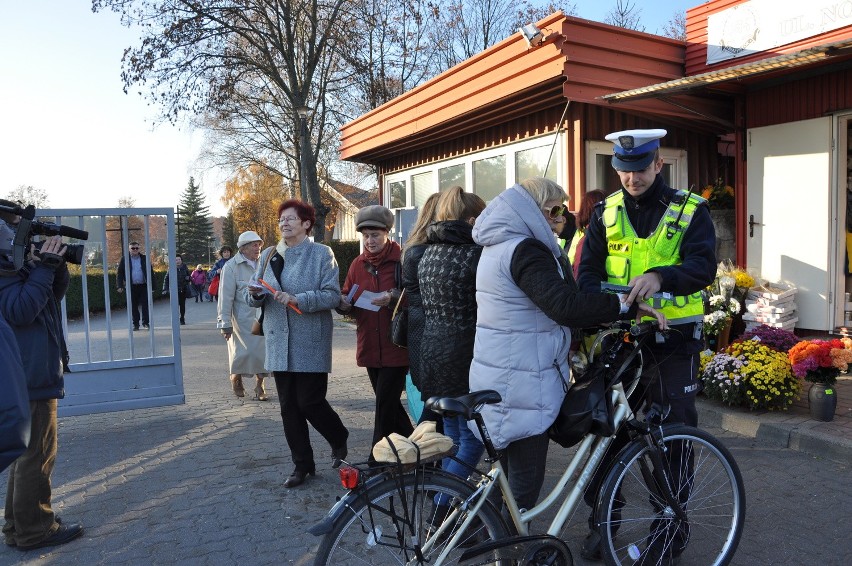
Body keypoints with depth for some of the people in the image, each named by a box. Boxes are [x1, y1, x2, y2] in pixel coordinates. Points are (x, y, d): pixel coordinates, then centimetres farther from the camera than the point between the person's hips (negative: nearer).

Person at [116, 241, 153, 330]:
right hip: (131, 287, 0)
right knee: (133, 306, 5)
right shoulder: (124, 259, 4)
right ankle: (136, 324, 13)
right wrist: (120, 285, -4)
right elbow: (119, 273, 4)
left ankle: (145, 322, 8)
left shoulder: (144, 258, 7)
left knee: (145, 304, -2)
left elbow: (150, 272, 7)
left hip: (143, 285, 0)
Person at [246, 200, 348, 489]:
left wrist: (298, 300, -23)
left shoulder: (322, 253, -5)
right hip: (279, 342, 5)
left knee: (309, 401, -4)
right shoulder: (268, 255, 11)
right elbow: (253, 297, 13)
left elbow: (333, 295, -13)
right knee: (288, 405, 8)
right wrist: (256, 294, -11)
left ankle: (339, 439, 27)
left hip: (311, 342, -5)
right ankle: (302, 464, 22)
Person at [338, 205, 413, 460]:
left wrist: (393, 297, -25)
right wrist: (344, 304, -6)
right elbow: (347, 297, 15)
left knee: (385, 404, -5)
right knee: (388, 403, 17)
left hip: (396, 345, -6)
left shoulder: (401, 259, -7)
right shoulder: (358, 264, 10)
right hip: (370, 347, 6)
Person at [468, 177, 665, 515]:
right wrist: (628, 305, -26)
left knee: (509, 476, 22)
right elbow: (564, 306, -31)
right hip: (521, 383, -10)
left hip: (499, 375, 11)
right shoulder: (524, 250, -18)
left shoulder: (498, 247, 15)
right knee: (525, 483, 1)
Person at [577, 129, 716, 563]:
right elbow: (589, 272, 0)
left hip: (673, 340, -2)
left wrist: (659, 276, -34)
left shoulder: (690, 211, 0)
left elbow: (703, 267, -14)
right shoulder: (606, 213, 6)